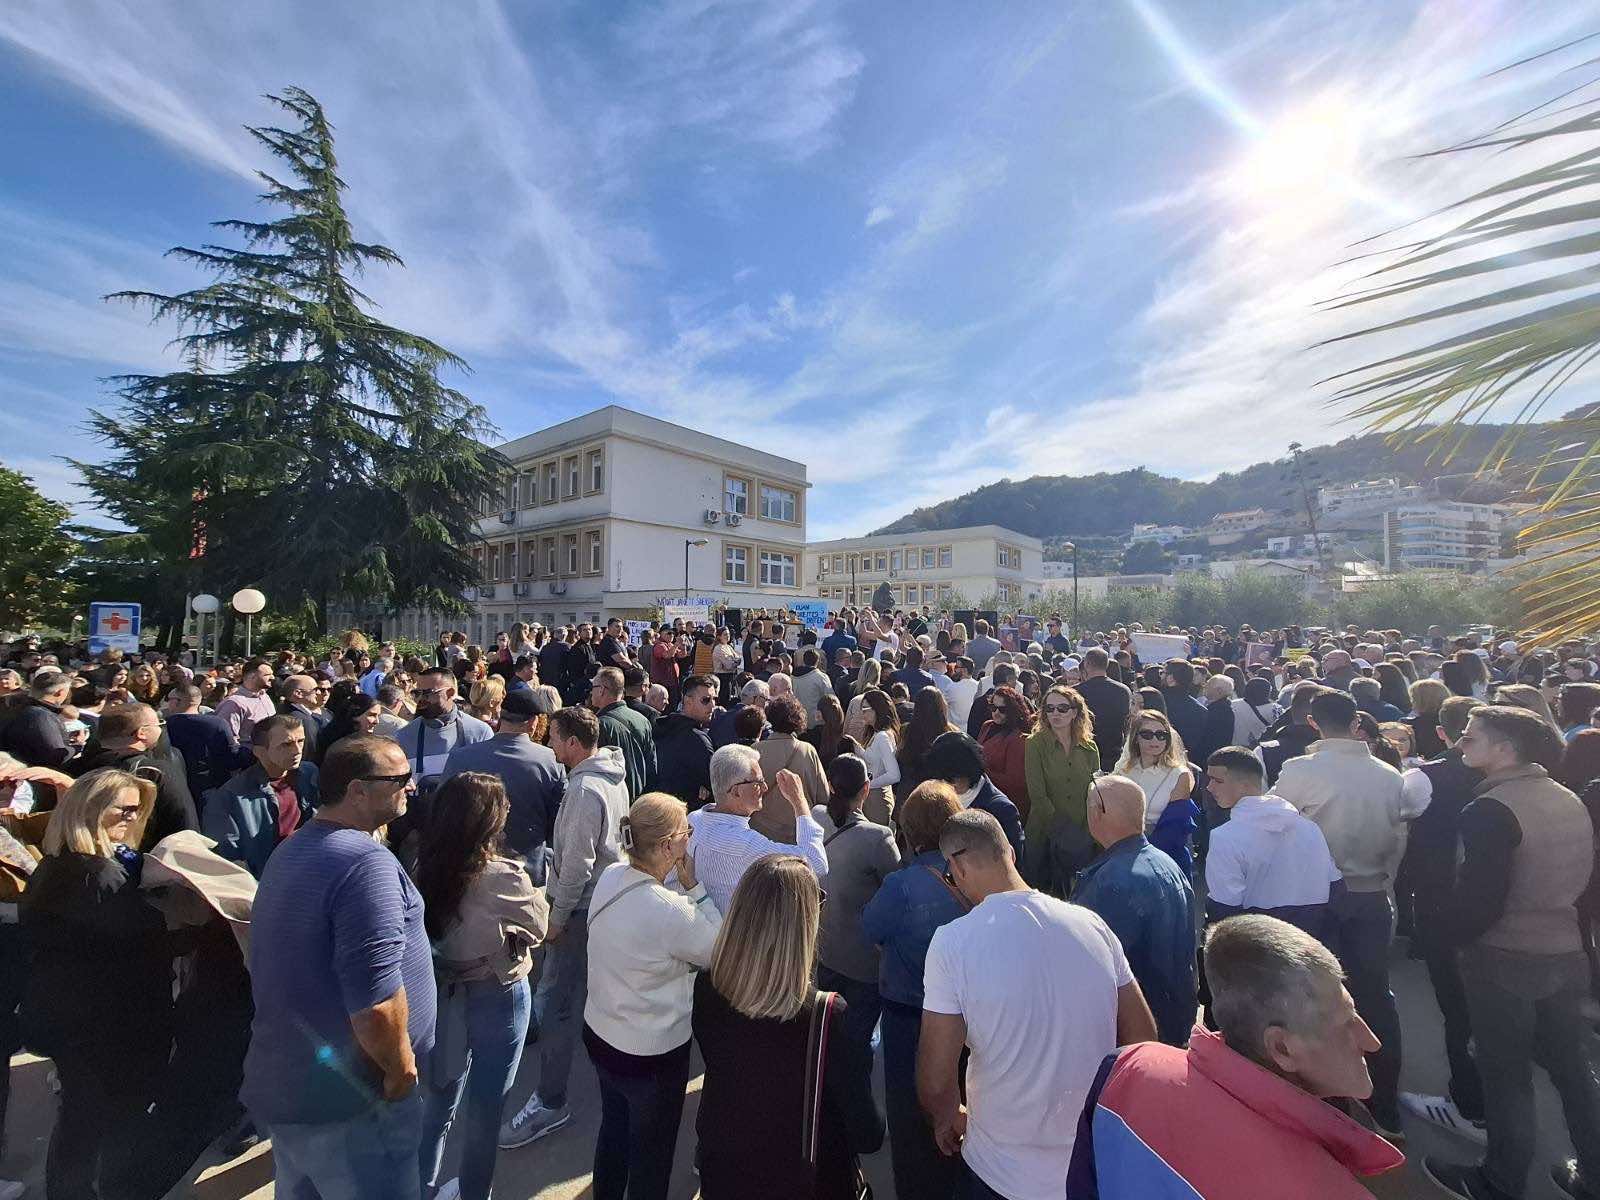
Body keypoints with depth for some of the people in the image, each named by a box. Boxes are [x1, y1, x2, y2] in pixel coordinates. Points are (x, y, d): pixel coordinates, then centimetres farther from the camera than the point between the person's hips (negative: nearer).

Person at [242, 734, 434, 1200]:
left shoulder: (293, 851, 6)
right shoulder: (366, 862, -27)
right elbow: (376, 1003, -31)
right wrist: (401, 1073, -13)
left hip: (283, 1084, 9)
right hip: (346, 1104, -9)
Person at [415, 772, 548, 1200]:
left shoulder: (425, 867, -11)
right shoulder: (501, 875, -28)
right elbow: (539, 927, -12)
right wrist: (536, 891, 4)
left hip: (442, 992, 5)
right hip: (496, 998, -5)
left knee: (440, 1098, 26)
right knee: (484, 1106, 17)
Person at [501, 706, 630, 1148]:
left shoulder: (584, 789, -26)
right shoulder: (614, 776, 2)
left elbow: (577, 863, -25)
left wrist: (557, 916, -14)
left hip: (581, 908, -10)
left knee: (554, 1003, 0)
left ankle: (550, 1102, 10)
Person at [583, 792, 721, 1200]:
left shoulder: (610, 877, -13)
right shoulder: (670, 911, -35)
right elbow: (722, 952, -19)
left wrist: (681, 890, -9)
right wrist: (693, 887, -21)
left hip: (599, 1033, 7)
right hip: (651, 1055, -7)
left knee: (614, 1130, 31)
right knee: (652, 1153, 21)